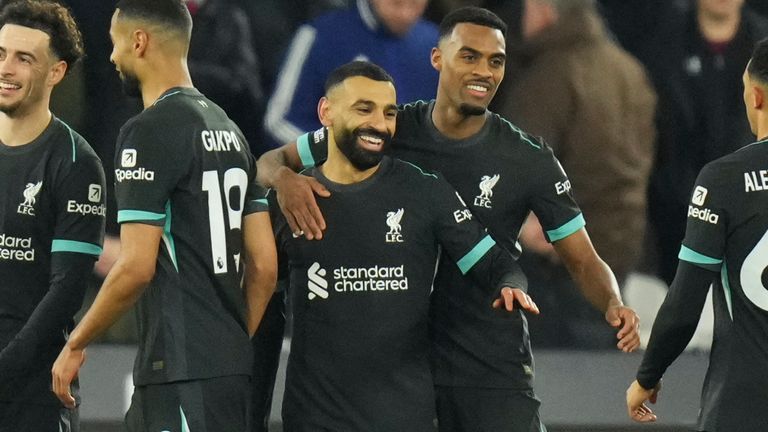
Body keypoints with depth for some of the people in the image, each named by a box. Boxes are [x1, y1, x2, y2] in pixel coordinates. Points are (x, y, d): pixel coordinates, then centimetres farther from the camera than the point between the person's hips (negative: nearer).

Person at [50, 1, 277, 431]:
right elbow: (264, 266, 15)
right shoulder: (229, 129, 16)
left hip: (182, 375, -9)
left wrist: (75, 345, -5)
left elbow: (136, 266, -16)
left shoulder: (148, 131, -11)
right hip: (232, 366, 9)